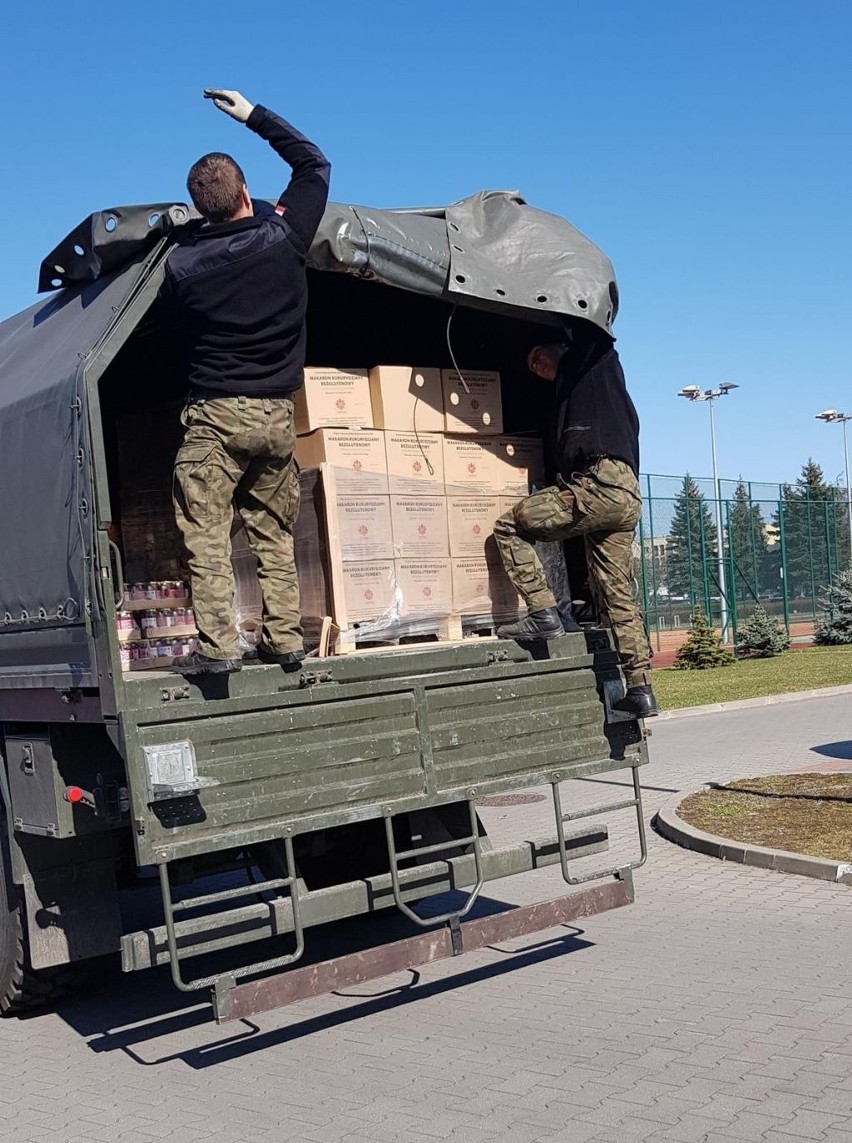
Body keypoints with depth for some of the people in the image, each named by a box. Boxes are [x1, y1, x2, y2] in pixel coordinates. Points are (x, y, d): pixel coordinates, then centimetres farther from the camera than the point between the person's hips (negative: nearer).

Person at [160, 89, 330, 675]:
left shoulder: (180, 264, -5)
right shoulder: (282, 239, -2)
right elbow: (315, 164, 13)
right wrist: (253, 114, 19)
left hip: (215, 413, -3)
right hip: (277, 414, 3)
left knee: (206, 533, -2)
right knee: (275, 533, 12)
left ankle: (218, 645, -8)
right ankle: (285, 639, 11)